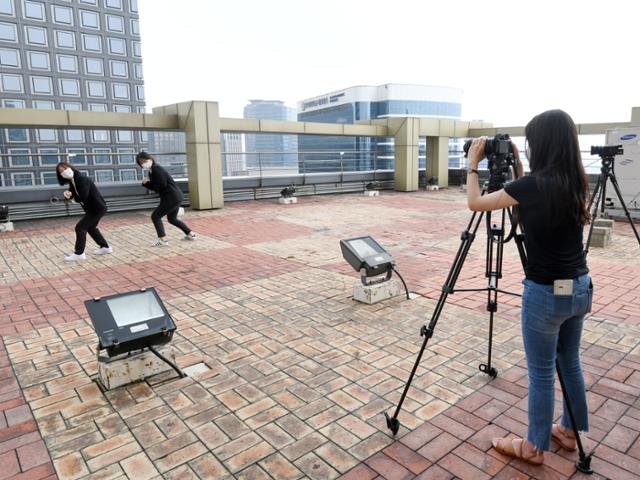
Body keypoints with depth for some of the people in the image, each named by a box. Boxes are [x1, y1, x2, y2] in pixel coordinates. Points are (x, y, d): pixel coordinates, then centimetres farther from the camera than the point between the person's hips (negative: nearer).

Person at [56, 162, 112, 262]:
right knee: (91, 227, 24)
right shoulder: (72, 181, 7)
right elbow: (72, 194, 10)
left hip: (98, 208, -10)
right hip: (91, 208, 10)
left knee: (80, 228, -7)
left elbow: (83, 197, -29)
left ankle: (79, 254, 3)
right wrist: (68, 195, -14)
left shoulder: (82, 179, -22)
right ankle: (105, 247, 37)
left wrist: (74, 197, -7)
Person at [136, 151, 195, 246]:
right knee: (172, 219, 24)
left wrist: (149, 183, -2)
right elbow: (154, 187, 16)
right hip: (176, 197, 11)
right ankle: (191, 234, 30)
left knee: (155, 216, -5)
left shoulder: (156, 169, -16)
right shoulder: (152, 171, 14)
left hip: (172, 197, -11)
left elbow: (162, 185, -20)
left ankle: (163, 240, -5)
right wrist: (146, 183, -2)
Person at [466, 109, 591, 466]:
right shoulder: (576, 183, 3)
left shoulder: (533, 184, -19)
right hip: (580, 287, 8)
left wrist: (473, 164, 4)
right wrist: (516, 167, 16)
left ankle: (535, 448, 26)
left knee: (542, 374, 8)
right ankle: (570, 431, 41)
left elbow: (475, 203, -9)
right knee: (570, 362, 23)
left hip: (547, 293, -8)